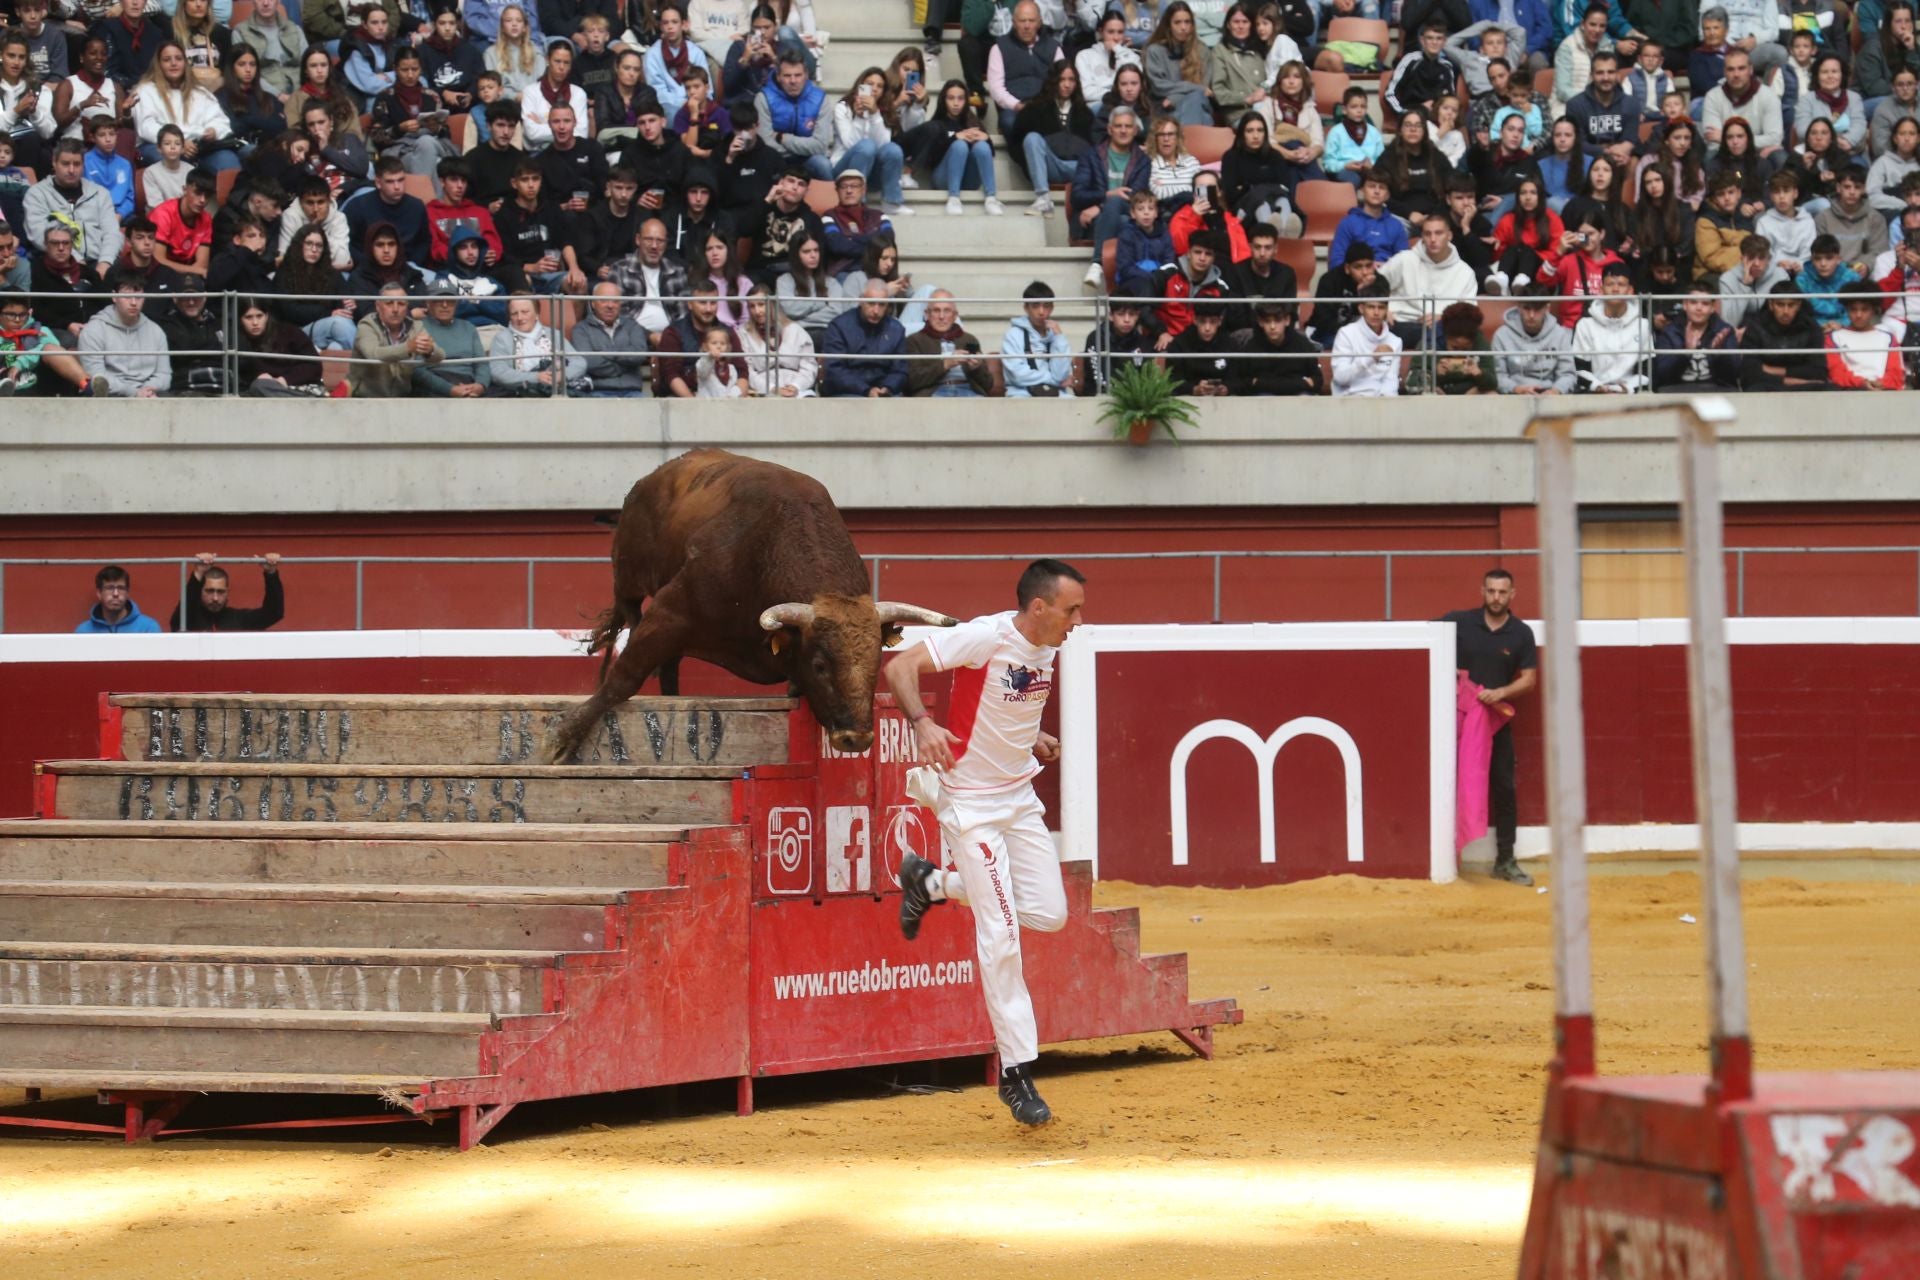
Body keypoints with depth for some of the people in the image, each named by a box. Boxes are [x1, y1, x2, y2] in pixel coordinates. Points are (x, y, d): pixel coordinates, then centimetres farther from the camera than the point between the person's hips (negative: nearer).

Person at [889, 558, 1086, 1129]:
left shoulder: (1045, 650, 3)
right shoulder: (985, 637, -21)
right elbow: (899, 667, -26)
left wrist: (1033, 738, 7)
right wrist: (923, 723, -40)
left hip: (1020, 797, 8)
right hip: (971, 803, -8)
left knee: (1049, 914, 6)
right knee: (1001, 937, -8)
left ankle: (932, 883, 24)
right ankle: (1016, 1072, -1)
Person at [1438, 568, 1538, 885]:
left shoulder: (1521, 634, 0)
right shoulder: (1459, 622, -3)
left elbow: (1529, 679, -1)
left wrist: (1501, 692, -19)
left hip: (1497, 722, 1)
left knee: (1503, 789, 1)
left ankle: (1505, 861, 8)